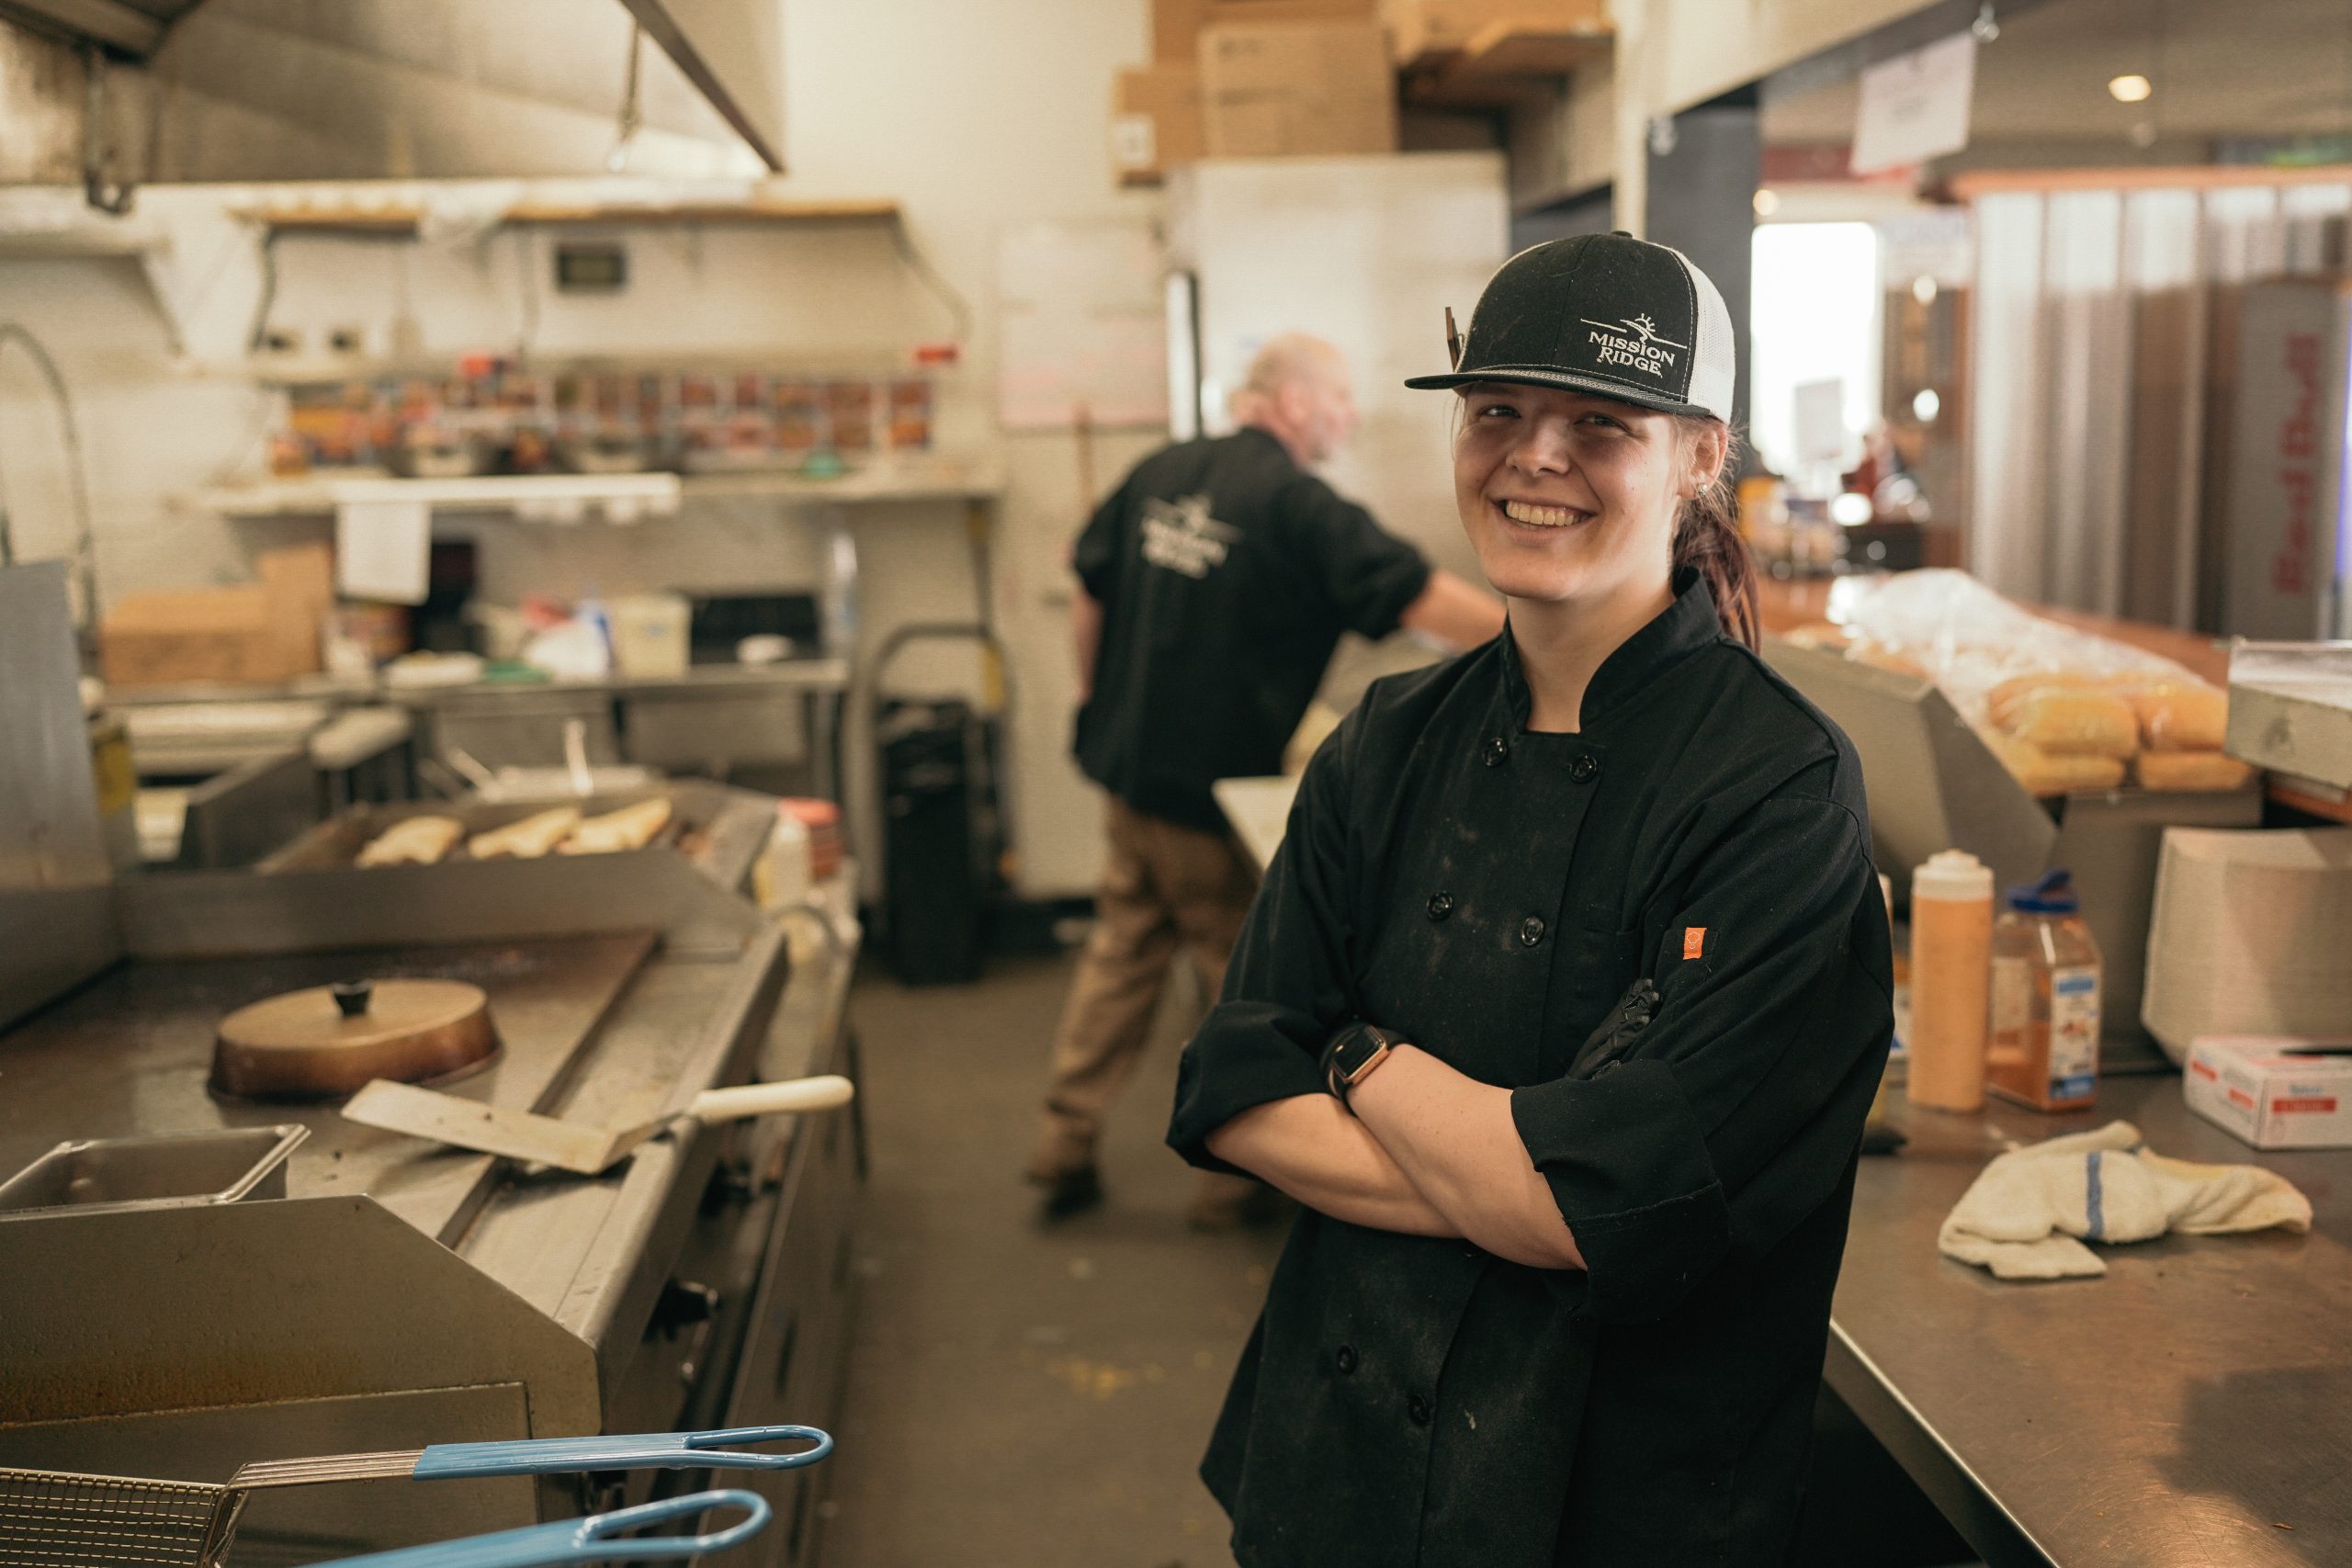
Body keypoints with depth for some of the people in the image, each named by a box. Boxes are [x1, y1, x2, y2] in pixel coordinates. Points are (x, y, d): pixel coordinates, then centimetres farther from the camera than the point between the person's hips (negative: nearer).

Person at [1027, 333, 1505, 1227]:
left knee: (1124, 948, 18)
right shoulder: (1299, 506, -17)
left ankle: (1066, 1146, 23)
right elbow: (1424, 601, -23)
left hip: (1128, 761, 7)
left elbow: (1091, 588, 12)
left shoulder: (1162, 473, 4)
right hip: (1219, 783, -7)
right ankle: (1234, 1178, 20)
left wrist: (1095, 694, 25)